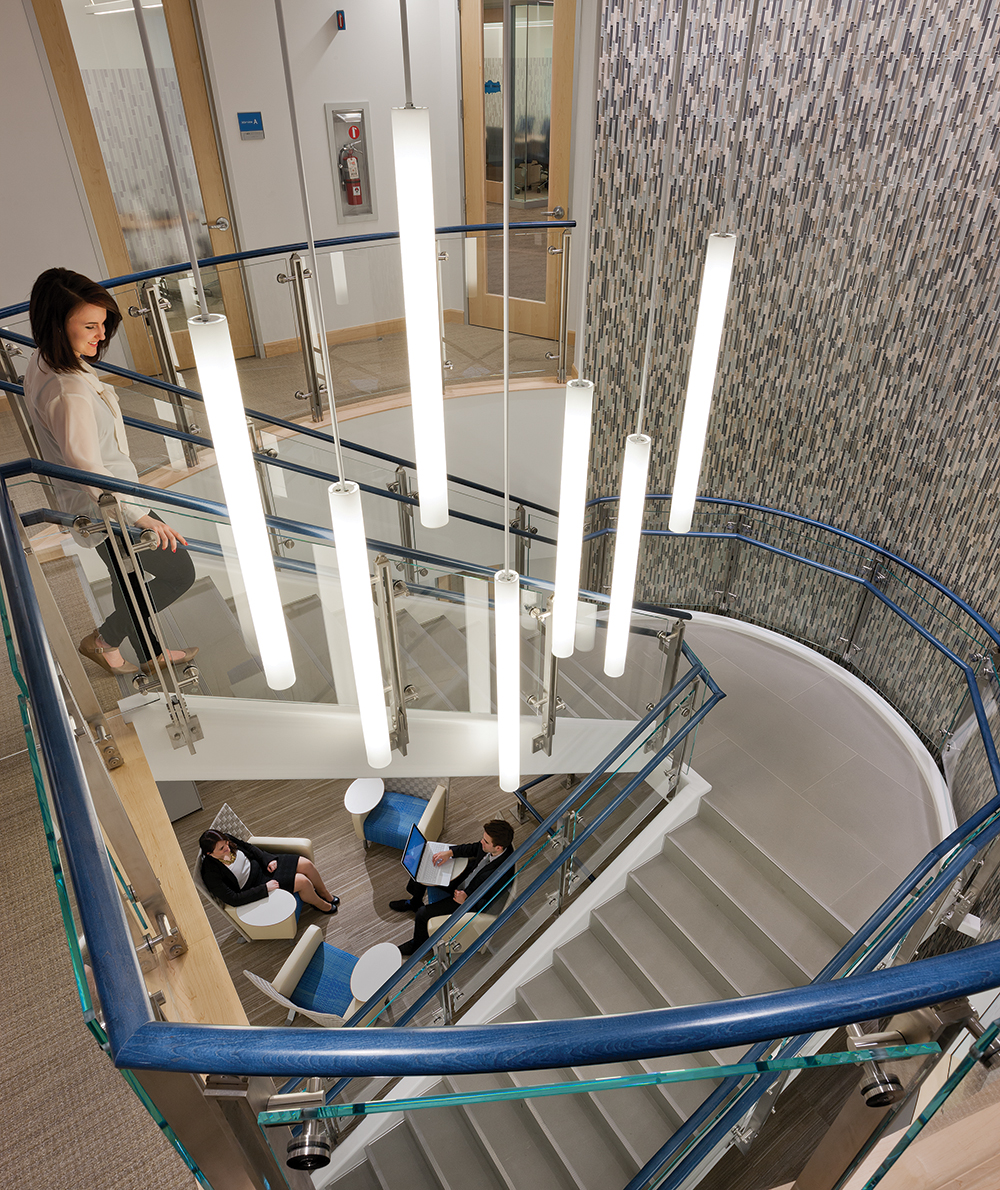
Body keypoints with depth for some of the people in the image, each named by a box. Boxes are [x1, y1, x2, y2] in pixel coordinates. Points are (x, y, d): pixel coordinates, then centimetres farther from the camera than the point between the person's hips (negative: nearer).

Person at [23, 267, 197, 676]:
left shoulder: (39, 365, 1)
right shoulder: (69, 393, -32)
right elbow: (87, 468, -34)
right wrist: (140, 517, -31)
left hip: (88, 504, 10)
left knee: (128, 578, 24)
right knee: (178, 573, 5)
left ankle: (149, 655, 43)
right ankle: (104, 640, 18)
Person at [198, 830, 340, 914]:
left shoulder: (226, 840, -11)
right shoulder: (211, 874, -28)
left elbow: (250, 848, 7)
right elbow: (234, 899, -26)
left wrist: (268, 860, -4)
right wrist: (264, 888, -26)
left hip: (261, 866, 6)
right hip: (255, 886, -6)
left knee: (306, 864, -8)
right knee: (303, 881, -20)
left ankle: (326, 895, 19)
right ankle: (322, 906, 11)